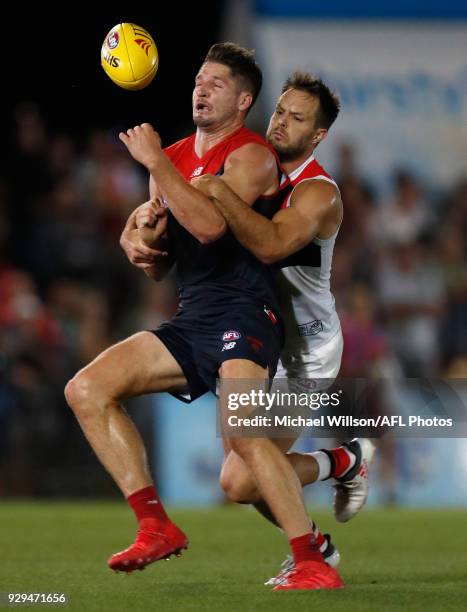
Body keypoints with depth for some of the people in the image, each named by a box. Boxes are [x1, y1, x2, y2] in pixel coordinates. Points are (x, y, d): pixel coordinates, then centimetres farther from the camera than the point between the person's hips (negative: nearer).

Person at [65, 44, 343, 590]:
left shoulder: (251, 155, -4)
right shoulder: (171, 158, 18)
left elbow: (209, 225, -23)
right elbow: (157, 267, 23)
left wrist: (156, 164, -18)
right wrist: (144, 243, 0)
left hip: (242, 310, -8)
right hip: (191, 316, 8)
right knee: (86, 390, -3)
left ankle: (313, 565, -23)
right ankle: (156, 527, -5)